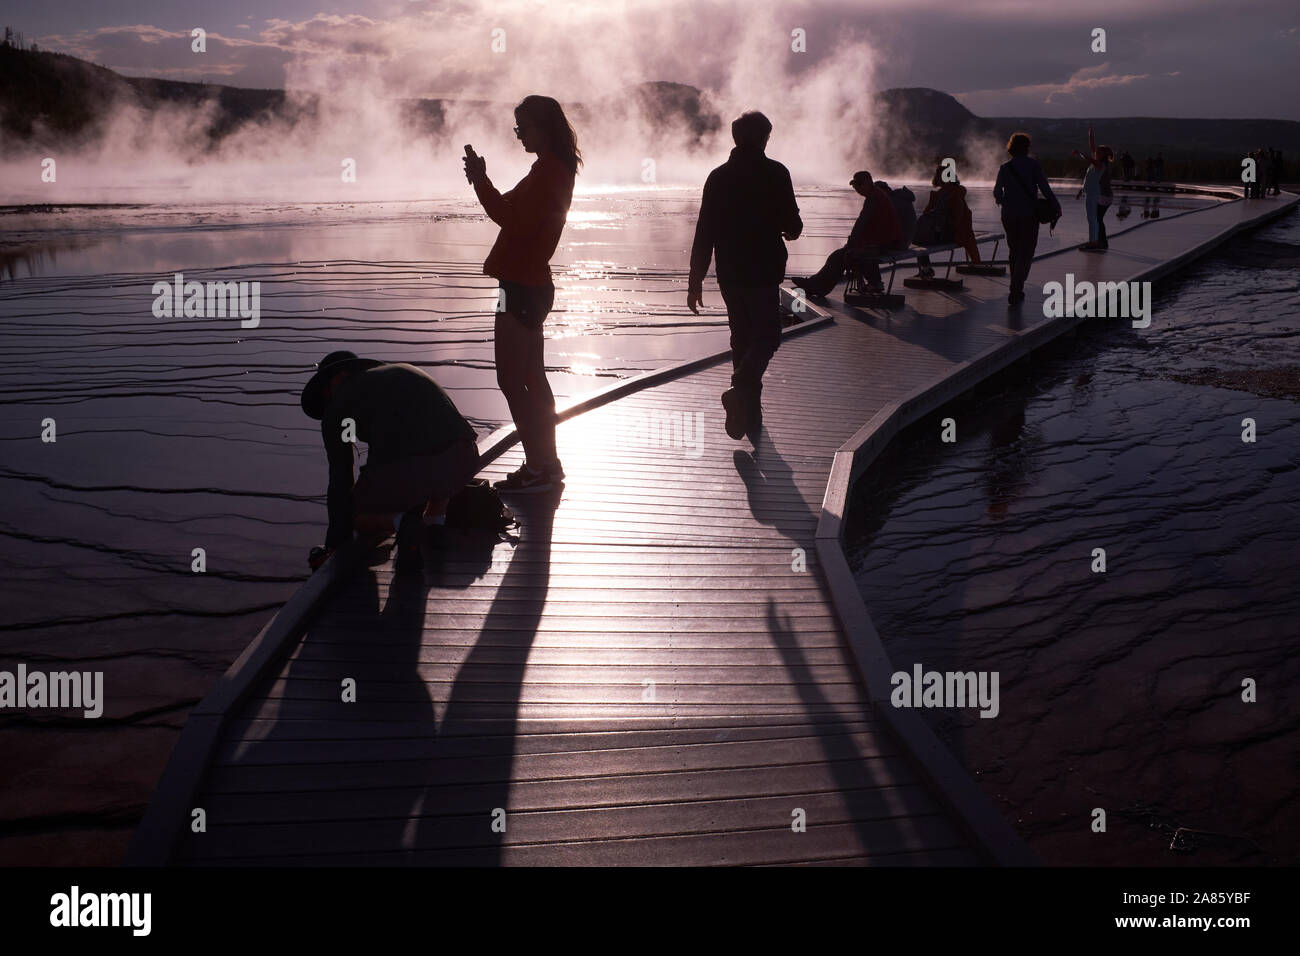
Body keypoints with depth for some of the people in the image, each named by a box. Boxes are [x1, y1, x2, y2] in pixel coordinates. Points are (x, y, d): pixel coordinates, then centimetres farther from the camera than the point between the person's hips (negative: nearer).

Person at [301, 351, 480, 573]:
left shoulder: (336, 407, 18)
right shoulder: (406, 372, 33)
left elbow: (340, 483, 18)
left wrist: (336, 547, 29)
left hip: (404, 471, -4)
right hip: (464, 460, 5)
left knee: (358, 518, 25)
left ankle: (402, 520, -6)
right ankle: (435, 521, 16)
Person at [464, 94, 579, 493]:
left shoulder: (548, 172, -17)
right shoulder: (553, 170, 16)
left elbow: (514, 220, -24)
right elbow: (518, 216, 19)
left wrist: (481, 181, -17)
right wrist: (482, 182, 11)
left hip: (523, 288, -11)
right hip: (531, 284, 11)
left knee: (511, 380, -8)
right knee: (531, 378, 15)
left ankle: (539, 465, -5)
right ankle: (545, 464, 22)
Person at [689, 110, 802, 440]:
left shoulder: (718, 176, 4)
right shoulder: (775, 173, -7)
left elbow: (704, 231, 1)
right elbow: (792, 224, -8)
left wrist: (695, 280, 4)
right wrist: (790, 231, 17)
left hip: (729, 273, 4)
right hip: (763, 272, -4)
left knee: (742, 336, 14)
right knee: (768, 336, 4)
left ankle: (749, 412, 18)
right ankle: (741, 389, -22)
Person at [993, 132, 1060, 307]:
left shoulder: (1004, 168, 2)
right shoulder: (1033, 165, -4)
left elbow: (997, 191, -2)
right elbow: (1044, 188, -9)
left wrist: (1001, 201, 21)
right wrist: (1056, 207, -1)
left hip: (1009, 215, 3)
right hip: (1028, 215, -3)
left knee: (1014, 251, 18)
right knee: (1025, 254, 1)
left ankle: (1016, 288, 25)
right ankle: (1016, 292, -10)